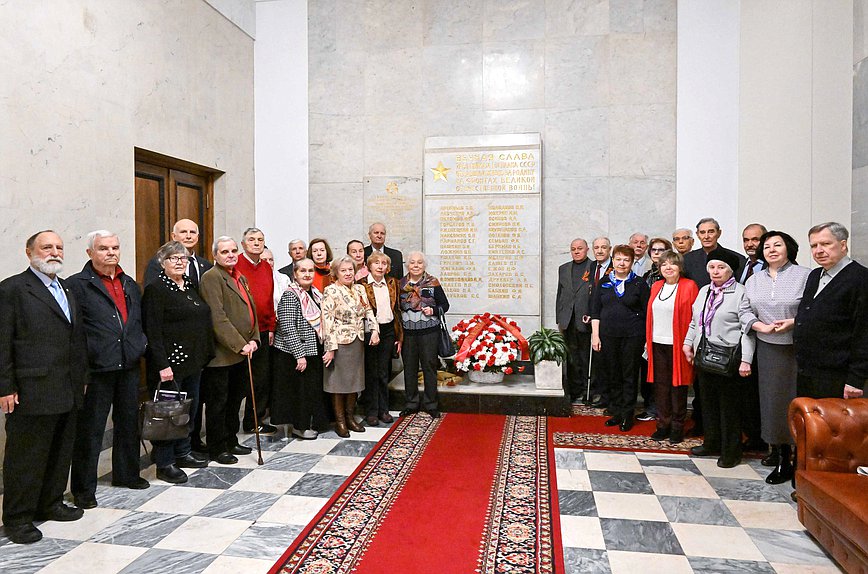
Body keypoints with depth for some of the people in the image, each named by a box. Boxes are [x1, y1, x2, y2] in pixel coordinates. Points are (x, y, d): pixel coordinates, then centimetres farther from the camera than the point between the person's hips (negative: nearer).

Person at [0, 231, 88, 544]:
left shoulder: (67, 289, 16)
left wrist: (81, 378, 14)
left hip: (67, 392, 7)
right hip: (32, 392, -7)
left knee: (60, 453, 16)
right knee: (25, 457, 4)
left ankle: (50, 504, 31)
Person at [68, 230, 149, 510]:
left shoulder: (130, 285, 14)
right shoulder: (76, 285, -6)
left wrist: (140, 346, 10)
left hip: (129, 365, 6)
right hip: (96, 368, -6)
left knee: (129, 423, 17)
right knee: (89, 429, 4)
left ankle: (127, 474, 33)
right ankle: (84, 488, 17)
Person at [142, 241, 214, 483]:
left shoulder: (190, 286, 14)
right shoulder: (155, 289, -10)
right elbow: (153, 331, -16)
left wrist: (203, 356, 15)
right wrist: (162, 365, -21)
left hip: (193, 361, 8)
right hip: (170, 362, -8)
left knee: (190, 407, 15)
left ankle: (183, 453, 29)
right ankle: (164, 464, 11)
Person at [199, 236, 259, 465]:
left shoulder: (240, 278, 16)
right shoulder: (211, 277, -12)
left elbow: (251, 309, 17)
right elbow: (218, 318, -20)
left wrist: (253, 339, 3)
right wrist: (240, 344, -21)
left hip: (241, 352, 9)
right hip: (221, 354, -8)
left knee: (235, 400, 18)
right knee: (218, 403, 4)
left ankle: (231, 442, 31)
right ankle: (216, 449, 16)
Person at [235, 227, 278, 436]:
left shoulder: (267, 268, 13)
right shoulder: (235, 265, -8)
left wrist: (271, 327, 12)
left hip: (263, 331, 6)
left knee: (262, 377, 10)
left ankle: (255, 420, 23)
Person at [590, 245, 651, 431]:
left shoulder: (639, 284, 2)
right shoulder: (604, 283, 9)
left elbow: (647, 312, 2)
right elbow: (595, 311, 8)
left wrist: (646, 338, -4)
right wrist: (595, 335, 1)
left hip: (632, 336, -2)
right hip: (608, 336, 3)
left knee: (630, 375, 4)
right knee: (612, 375, 9)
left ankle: (627, 415, 14)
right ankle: (616, 412, 21)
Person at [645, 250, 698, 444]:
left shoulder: (689, 286, -4)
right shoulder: (656, 286, 12)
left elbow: (695, 316, -6)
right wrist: (648, 341, 10)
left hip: (677, 345, -5)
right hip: (657, 343, 5)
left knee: (678, 385, 4)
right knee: (660, 385, 8)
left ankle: (677, 427, 15)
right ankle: (663, 424, 19)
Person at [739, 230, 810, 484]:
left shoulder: (804, 275, -4)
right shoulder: (754, 279, 12)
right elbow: (745, 310, 10)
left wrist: (793, 322, -19)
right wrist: (760, 325, -7)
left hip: (796, 348, -5)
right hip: (766, 347, 5)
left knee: (793, 399, -2)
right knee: (770, 397, 9)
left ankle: (789, 459, 7)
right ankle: (778, 451, 22)